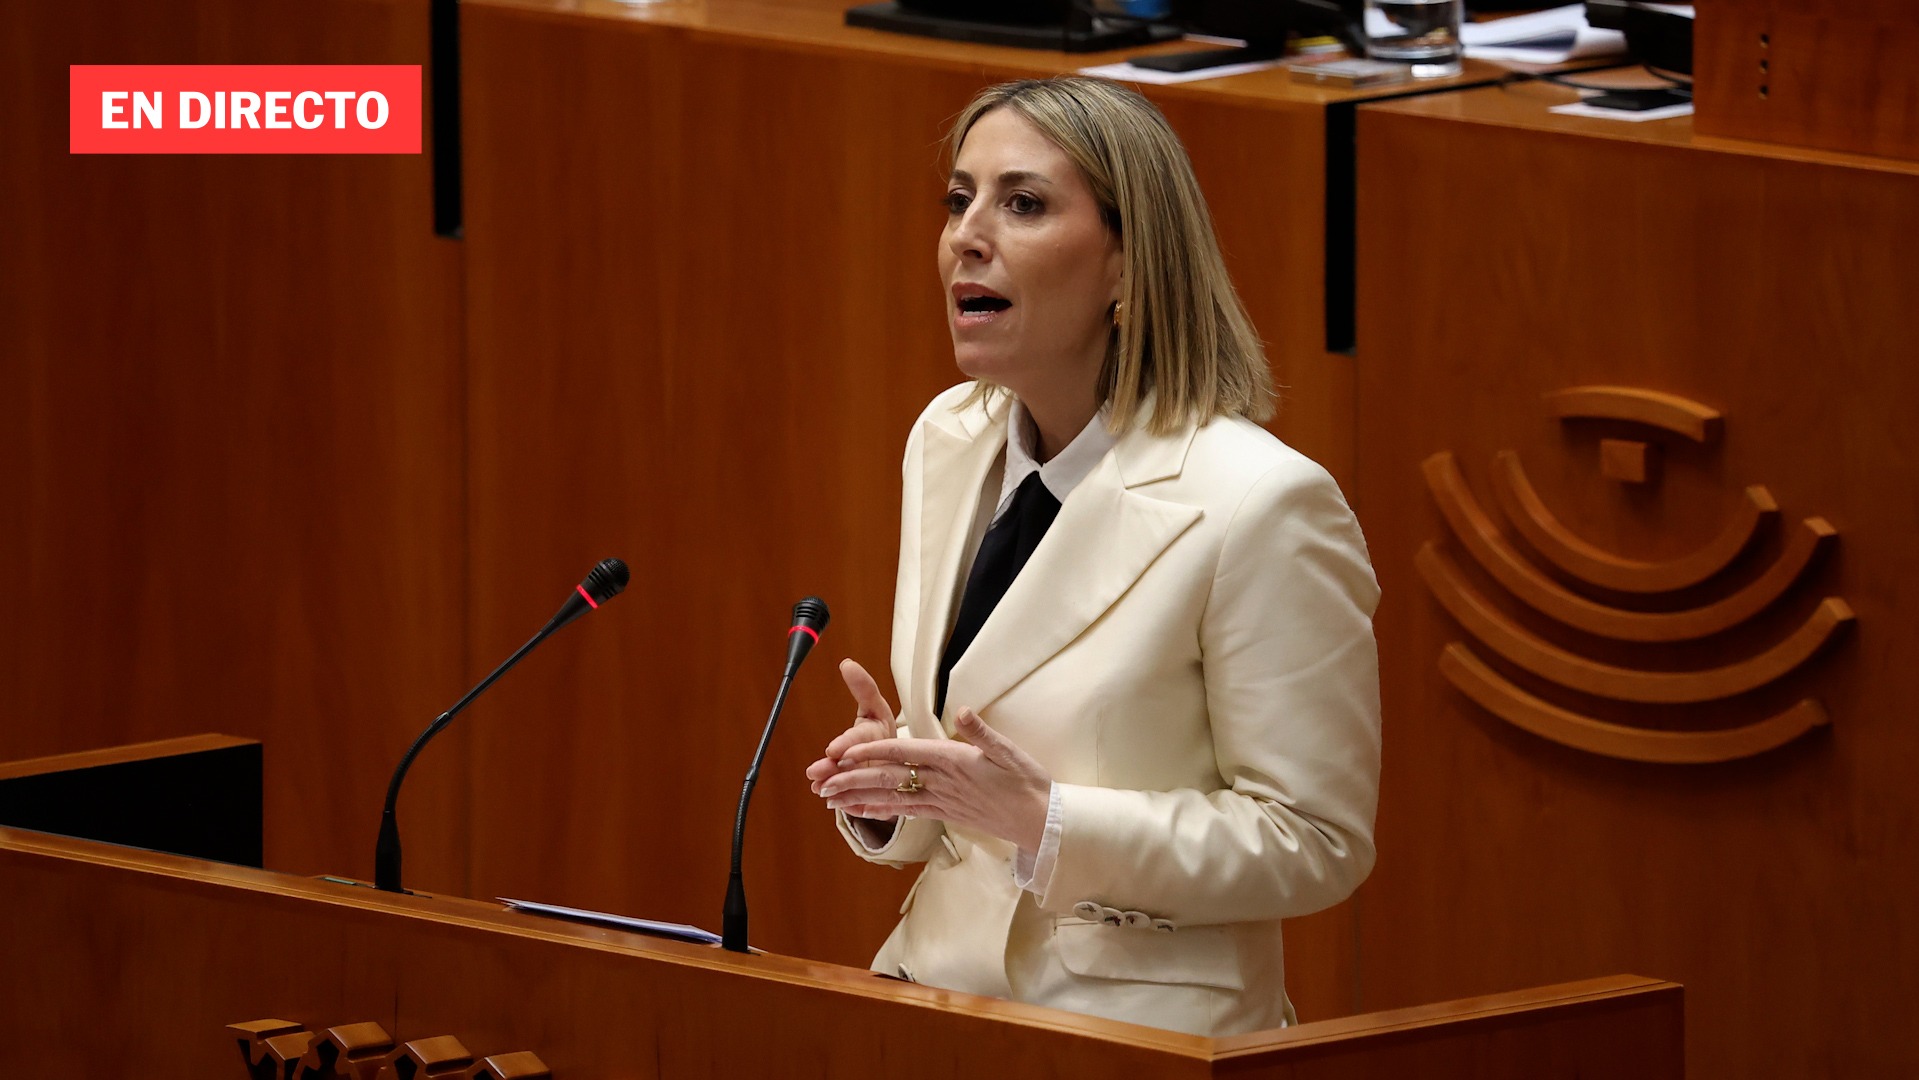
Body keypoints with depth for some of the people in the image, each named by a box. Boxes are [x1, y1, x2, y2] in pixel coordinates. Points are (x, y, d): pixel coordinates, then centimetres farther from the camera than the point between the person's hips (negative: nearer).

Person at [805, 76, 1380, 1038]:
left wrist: (1045, 819, -19)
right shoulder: (947, 441, 10)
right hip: (944, 985, 7)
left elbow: (1315, 843, -10)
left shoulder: (1260, 507, -13)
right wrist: (892, 786, -2)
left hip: (1136, 1029, -7)